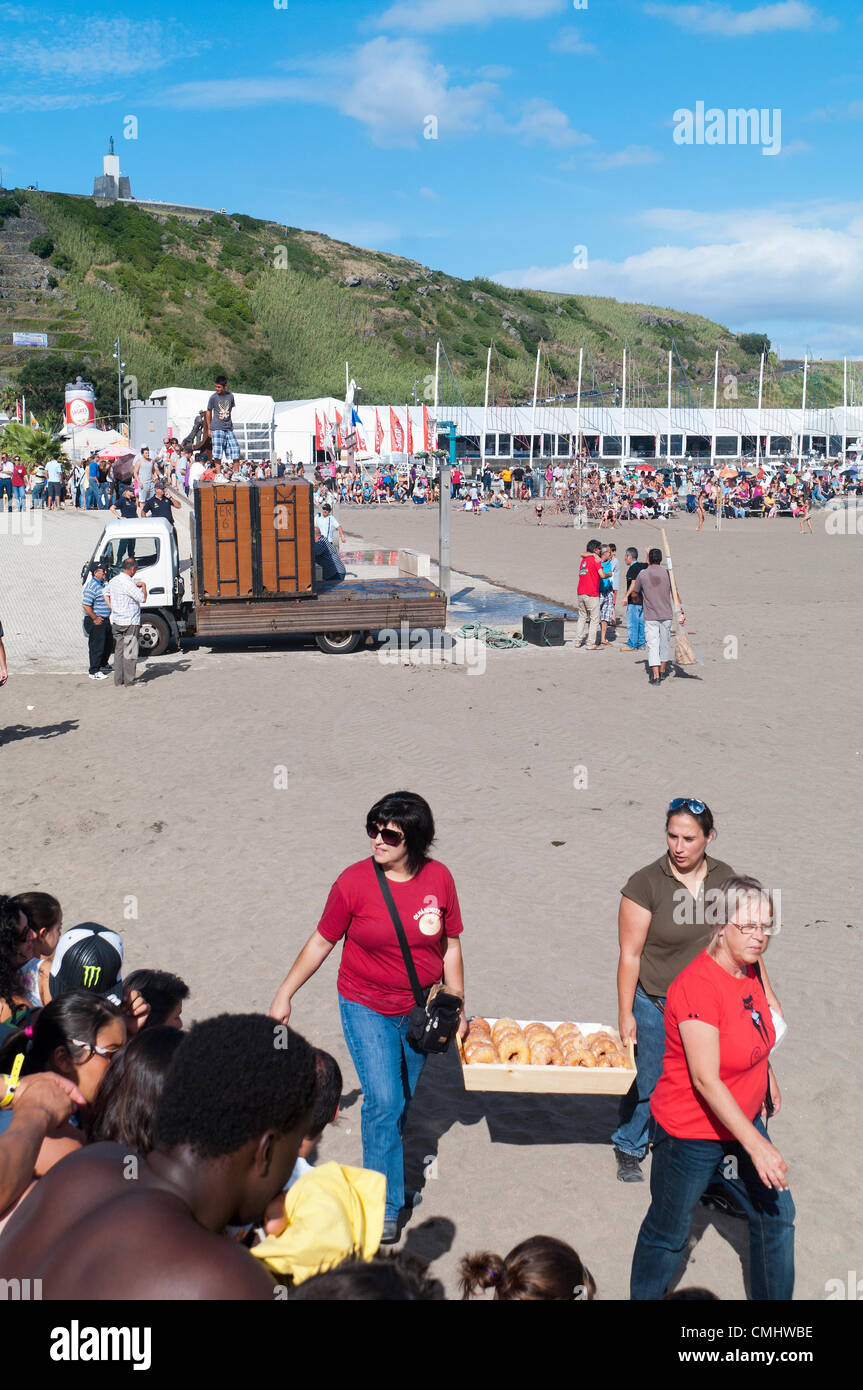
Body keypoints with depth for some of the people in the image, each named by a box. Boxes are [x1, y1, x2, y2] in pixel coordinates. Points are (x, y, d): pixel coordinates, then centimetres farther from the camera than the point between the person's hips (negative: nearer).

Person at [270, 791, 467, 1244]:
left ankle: (388, 1154, 38)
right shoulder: (354, 882, -14)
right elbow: (321, 941, -3)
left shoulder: (439, 879, -8)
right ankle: (385, 1205, 2)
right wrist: (284, 994, -1)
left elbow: (451, 947, 3)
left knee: (403, 1099, 13)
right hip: (367, 1007, -3)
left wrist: (457, 1008, 5)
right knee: (384, 1102, -10)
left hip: (420, 1009, 3)